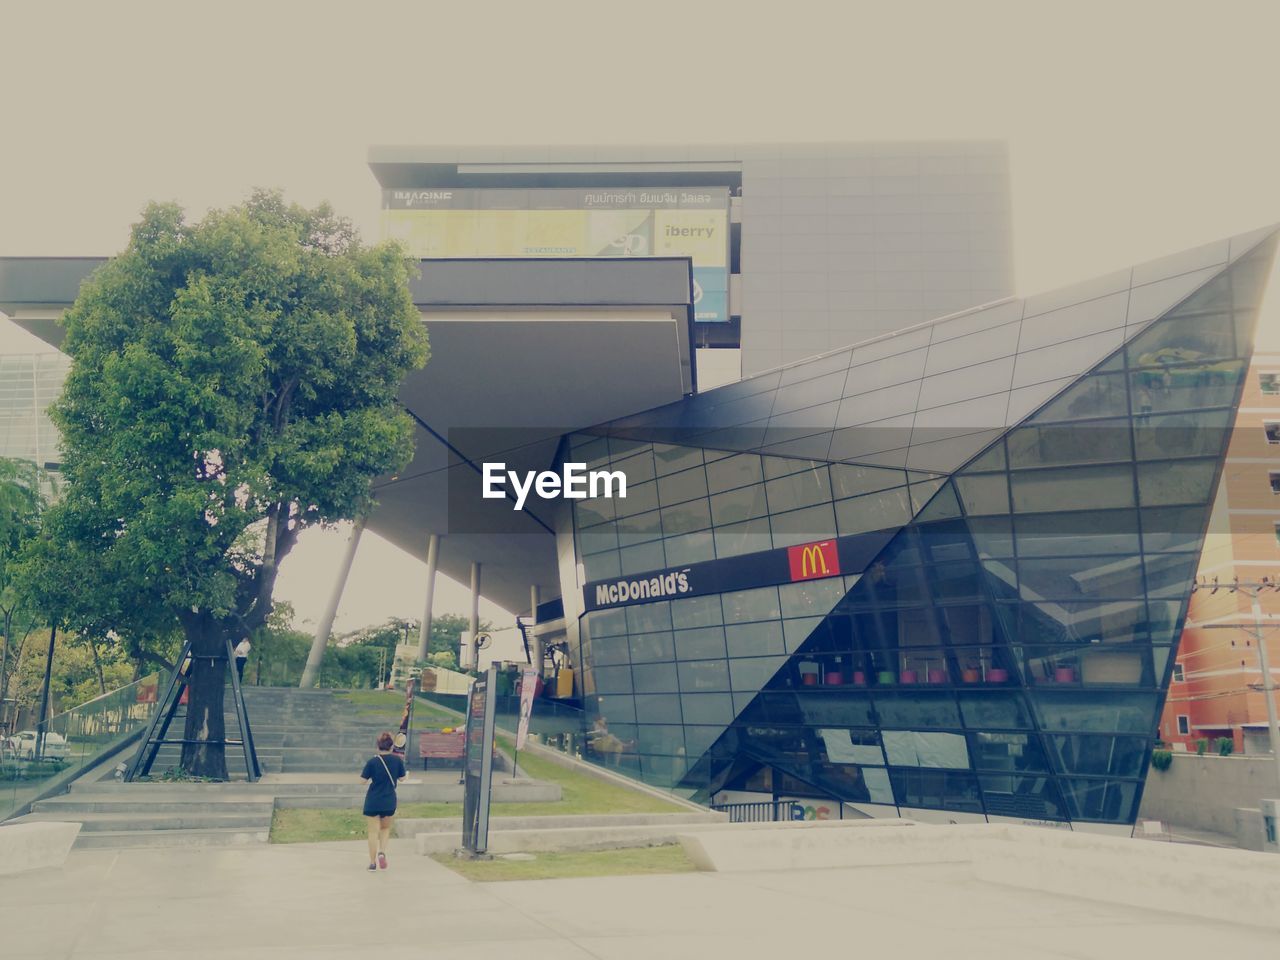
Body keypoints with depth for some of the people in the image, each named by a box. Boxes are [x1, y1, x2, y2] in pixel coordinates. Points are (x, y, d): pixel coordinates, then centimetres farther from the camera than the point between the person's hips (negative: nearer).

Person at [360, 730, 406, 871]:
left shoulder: (372, 761, -14)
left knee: (373, 831, 8)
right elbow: (402, 778, 4)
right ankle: (382, 851, -1)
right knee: (385, 828, 22)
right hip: (389, 801, 2)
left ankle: (373, 862, 10)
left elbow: (363, 780, -9)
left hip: (373, 801, -2)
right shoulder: (397, 760, -8)